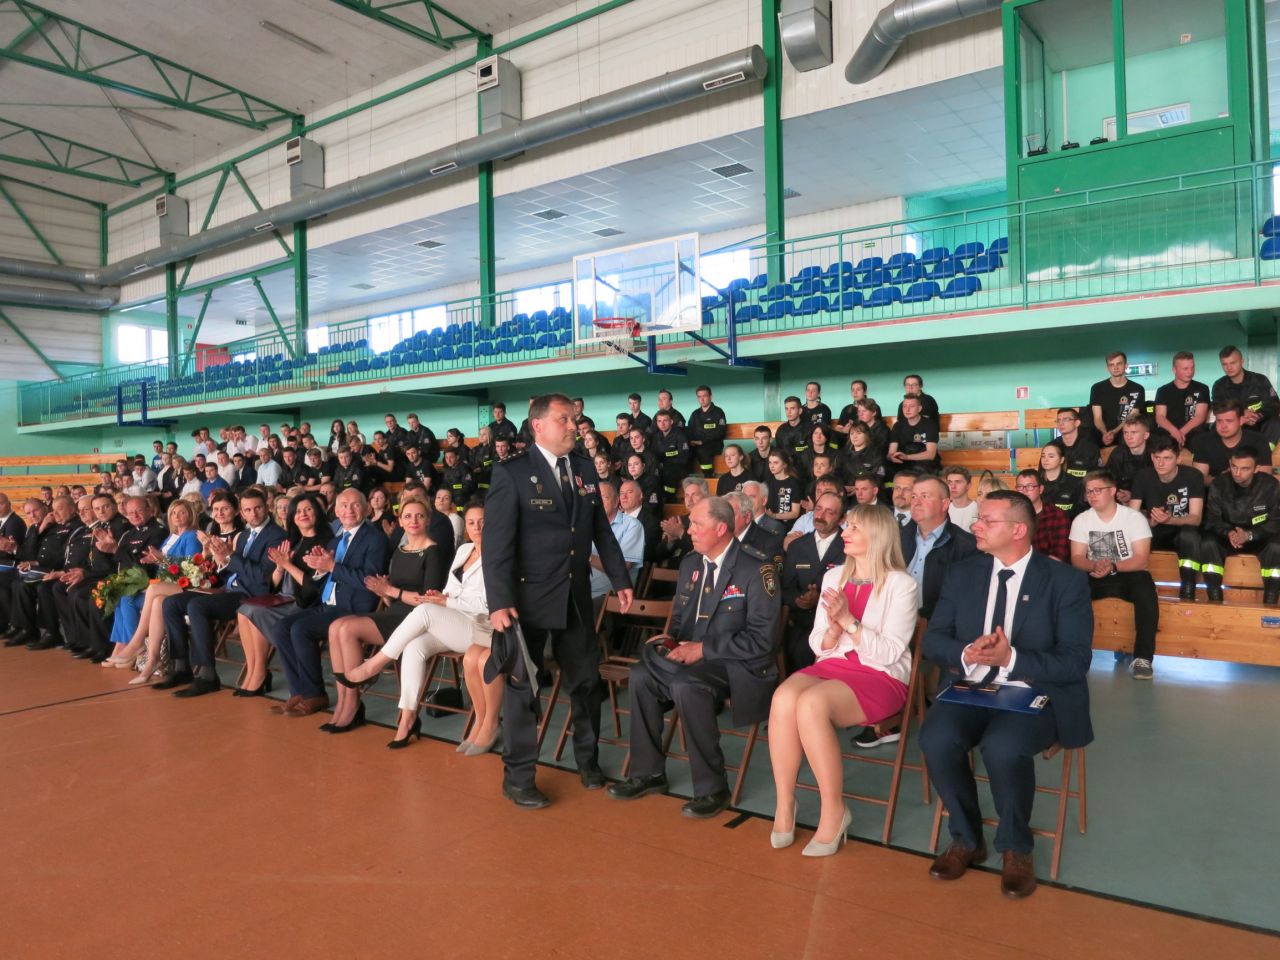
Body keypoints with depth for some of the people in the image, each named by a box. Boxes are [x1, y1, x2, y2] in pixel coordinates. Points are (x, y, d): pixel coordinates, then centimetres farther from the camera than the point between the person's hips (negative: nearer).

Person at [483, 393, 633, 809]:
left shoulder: (583, 469, 7)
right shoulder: (511, 472, -10)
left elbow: (602, 531, 12)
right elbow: (497, 543, -14)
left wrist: (620, 580, 10)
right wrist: (499, 602, -20)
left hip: (576, 597, 5)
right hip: (529, 598, -5)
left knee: (585, 682, 14)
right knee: (522, 686, 6)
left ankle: (588, 761, 33)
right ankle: (517, 778, 20)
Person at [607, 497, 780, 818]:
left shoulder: (756, 569, -14)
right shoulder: (690, 564, 10)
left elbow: (761, 638, -18)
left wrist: (703, 649, -21)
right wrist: (672, 640, -3)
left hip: (740, 667, -7)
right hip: (693, 658, 7)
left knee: (686, 685, -33)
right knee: (641, 675, -17)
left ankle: (712, 788, -17)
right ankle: (648, 773, 0)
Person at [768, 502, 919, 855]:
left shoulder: (901, 585, -3)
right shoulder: (833, 576, 14)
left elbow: (890, 652, -12)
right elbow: (818, 645, 11)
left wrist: (849, 620, -20)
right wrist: (832, 631, -11)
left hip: (880, 677, -5)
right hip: (832, 666, 5)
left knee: (811, 704, -34)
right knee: (783, 698, -30)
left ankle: (834, 810, -17)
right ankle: (784, 804, -17)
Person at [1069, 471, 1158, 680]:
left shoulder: (1134, 517, -6)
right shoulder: (1081, 520, 2)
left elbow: (1142, 560, -13)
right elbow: (1076, 559, -3)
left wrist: (1112, 566, -30)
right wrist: (1095, 565, -26)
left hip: (1128, 577, -2)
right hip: (1095, 577, 2)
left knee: (1145, 586, -36)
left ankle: (1143, 657, -31)